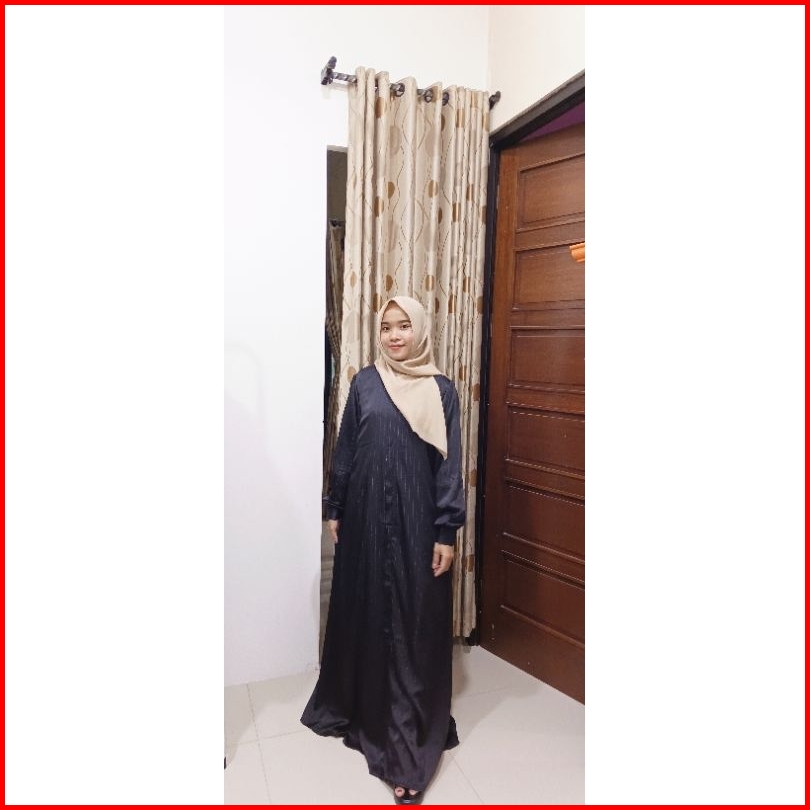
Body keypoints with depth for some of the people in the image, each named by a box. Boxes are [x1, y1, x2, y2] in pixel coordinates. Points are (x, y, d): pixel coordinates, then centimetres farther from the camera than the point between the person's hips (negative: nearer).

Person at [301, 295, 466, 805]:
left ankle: (409, 738, 19)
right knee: (363, 613, 15)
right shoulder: (365, 383, 4)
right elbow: (345, 451, 7)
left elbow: (449, 465, -4)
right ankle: (359, 705, 40)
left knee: (414, 623, 4)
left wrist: (447, 532, -7)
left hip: (416, 522, -2)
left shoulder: (441, 391, -2)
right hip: (365, 517, 3)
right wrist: (334, 511, 7)